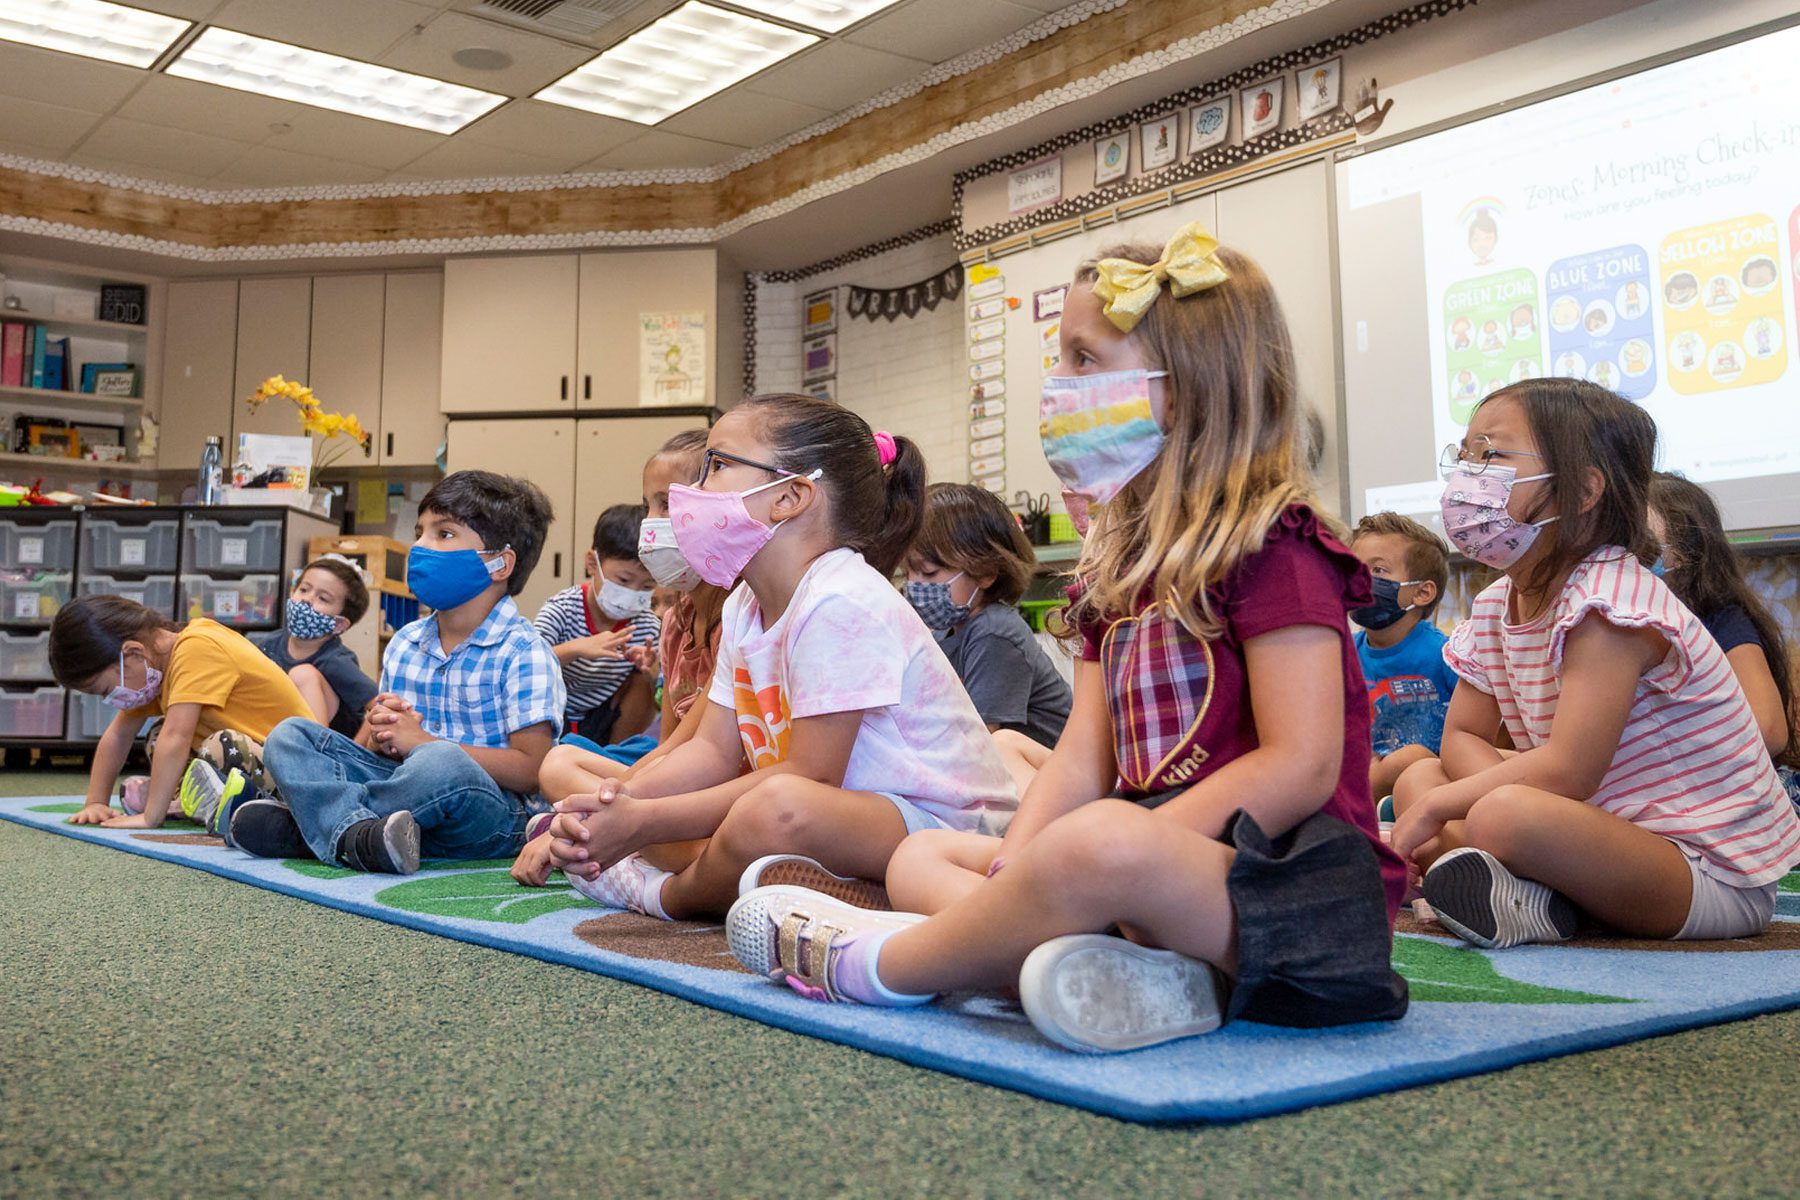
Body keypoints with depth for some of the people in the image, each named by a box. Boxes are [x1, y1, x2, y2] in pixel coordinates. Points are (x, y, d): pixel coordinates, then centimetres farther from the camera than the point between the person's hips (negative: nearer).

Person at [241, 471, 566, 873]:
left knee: (442, 763, -40)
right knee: (289, 734, -2)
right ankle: (354, 831, -30)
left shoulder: (524, 653, -8)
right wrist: (379, 739, -7)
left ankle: (308, 825, -19)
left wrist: (421, 741, -15)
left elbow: (531, 771, -16)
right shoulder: (404, 643, 16)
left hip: (493, 816, -7)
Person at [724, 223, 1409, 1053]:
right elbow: (1083, 755, 8)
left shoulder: (1271, 545, -9)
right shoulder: (1120, 561, 17)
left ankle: (868, 965, -15)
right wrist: (1013, 875, -8)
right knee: (920, 856, 7)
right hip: (1162, 864, 9)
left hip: (1286, 880, -9)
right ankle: (1123, 972, -22)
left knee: (1102, 843, -39)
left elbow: (1300, 768, -18)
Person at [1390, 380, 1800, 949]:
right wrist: (1500, 788, -16)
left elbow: (1569, 772, -27)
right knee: (1417, 776, 2)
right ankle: (1525, 897, -17)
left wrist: (1439, 805, -18)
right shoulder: (1494, 607, 7)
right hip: (1611, 828, 10)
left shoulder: (1609, 601, -21)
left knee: (1506, 816, -37)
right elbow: (1462, 736, 8)